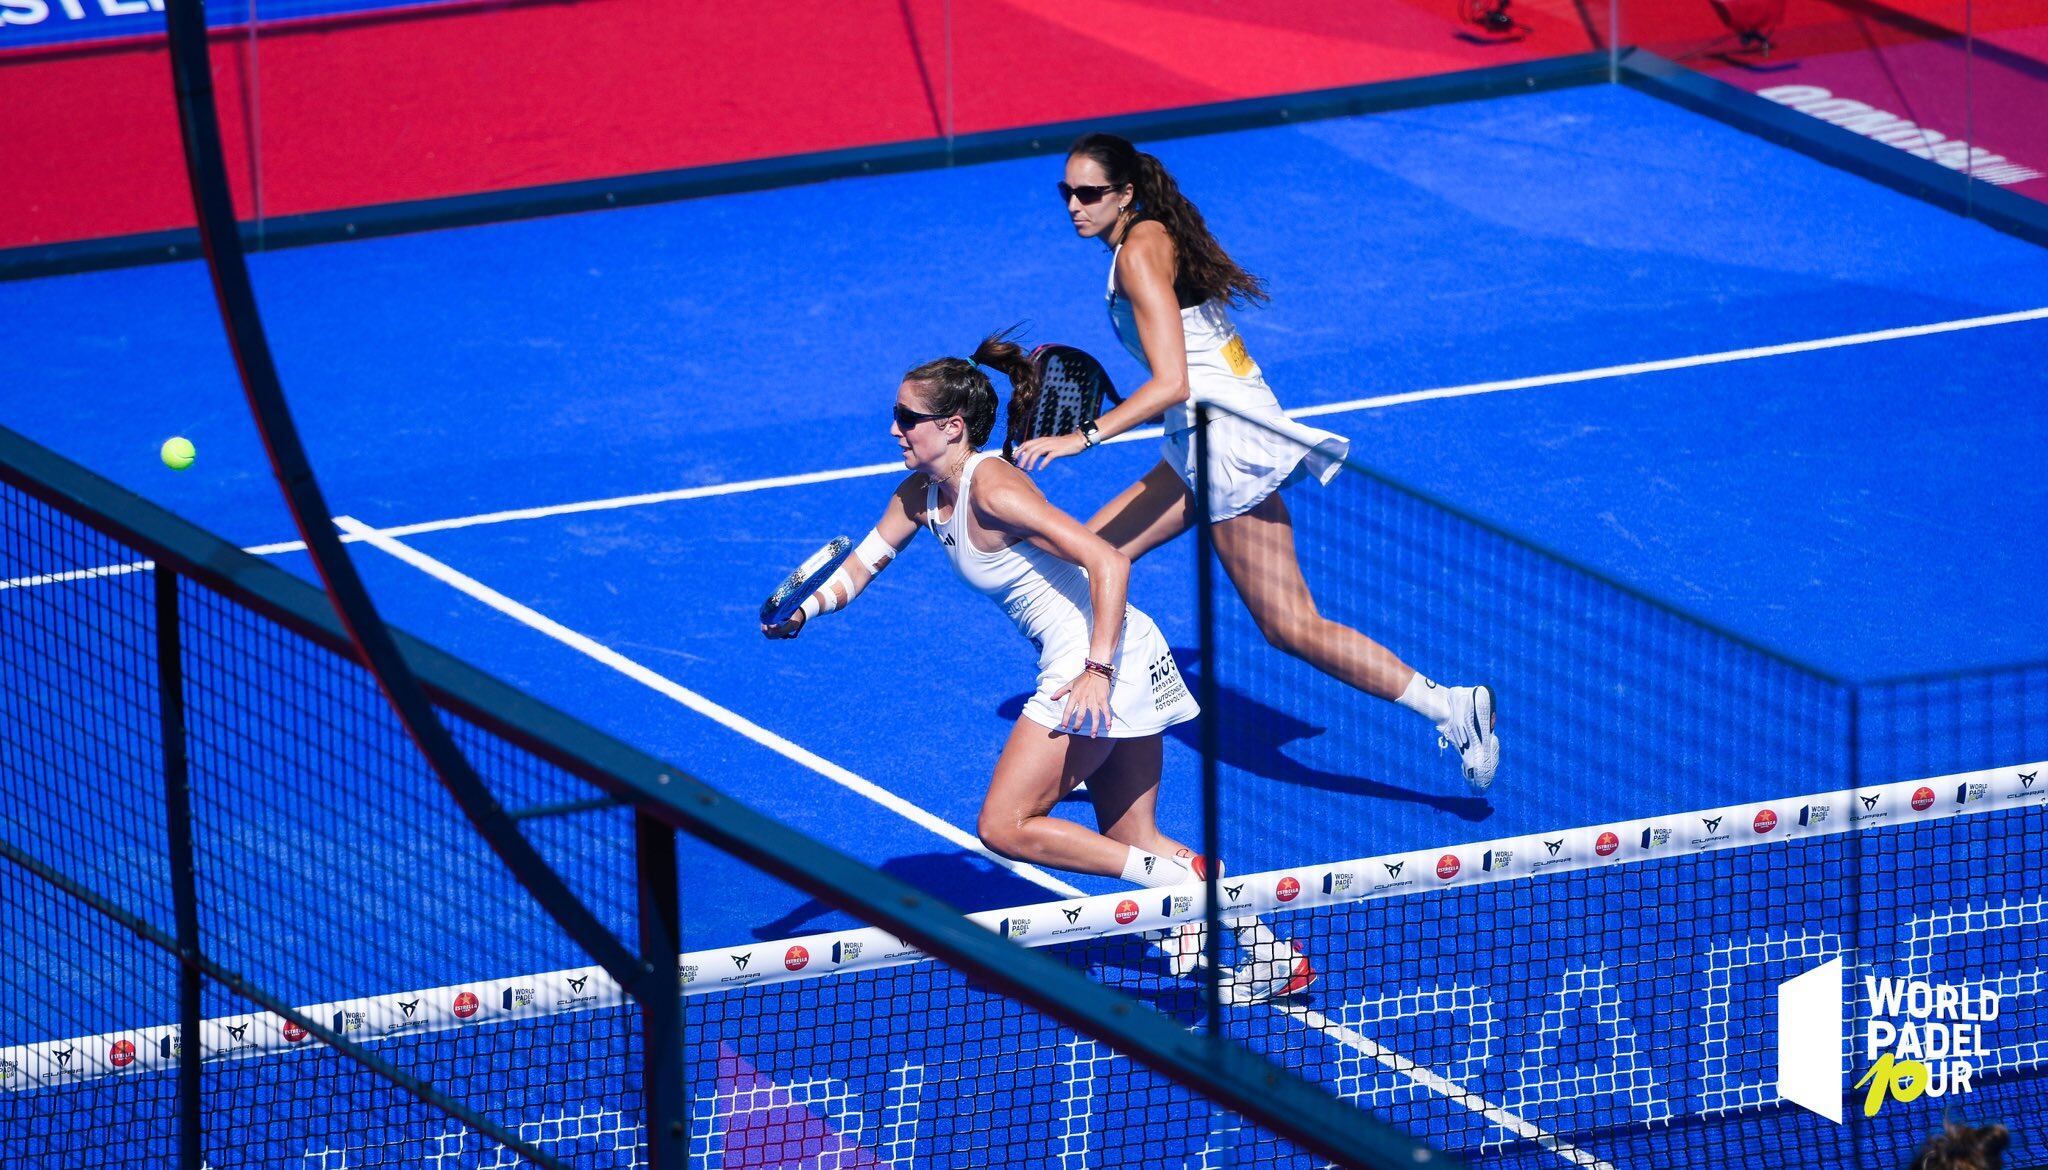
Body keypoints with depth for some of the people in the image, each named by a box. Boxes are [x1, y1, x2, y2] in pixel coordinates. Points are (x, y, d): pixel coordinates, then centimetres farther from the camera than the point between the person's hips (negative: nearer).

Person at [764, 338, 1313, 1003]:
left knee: (1004, 828, -8)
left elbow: (1108, 563, -23)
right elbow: (860, 564, 12)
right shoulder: (921, 495, 8)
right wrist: (806, 608, -10)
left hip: (1103, 666, -10)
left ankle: (1179, 878, -9)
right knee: (1132, 843, 13)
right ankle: (1269, 950, 11)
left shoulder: (991, 489, -19)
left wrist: (1097, 672, -30)